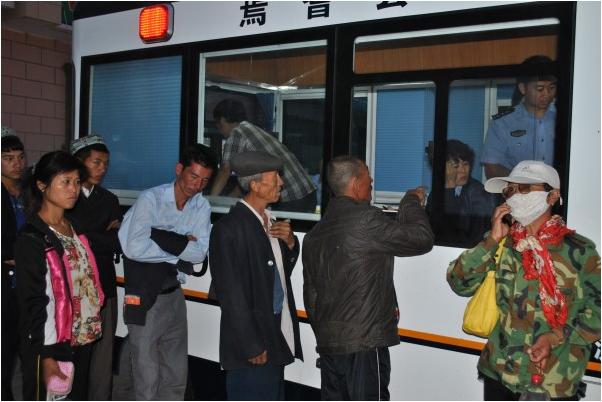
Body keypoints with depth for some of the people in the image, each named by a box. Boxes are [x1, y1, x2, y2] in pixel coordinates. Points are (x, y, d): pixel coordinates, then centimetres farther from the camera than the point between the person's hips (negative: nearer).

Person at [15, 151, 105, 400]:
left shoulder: (75, 228, 9)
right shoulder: (32, 239, -14)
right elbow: (33, 302, -15)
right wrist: (46, 356, -16)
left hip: (82, 340, 7)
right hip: (50, 346, -7)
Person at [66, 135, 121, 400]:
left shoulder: (109, 200, 15)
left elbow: (120, 244, 7)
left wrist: (87, 238, -5)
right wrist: (104, 237, -4)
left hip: (103, 286, 4)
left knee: (103, 350, 5)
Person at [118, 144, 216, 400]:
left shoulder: (202, 207, 2)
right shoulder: (150, 199, -14)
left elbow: (199, 254, -8)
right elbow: (134, 248, -26)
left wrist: (163, 238, -20)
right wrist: (181, 246, -14)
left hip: (174, 295, 6)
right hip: (144, 297, -6)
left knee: (177, 375, 16)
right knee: (148, 376, 4)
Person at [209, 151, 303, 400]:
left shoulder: (269, 221, 7)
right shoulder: (229, 229, -17)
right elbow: (231, 294, -18)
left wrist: (290, 243, -2)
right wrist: (252, 346, -16)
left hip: (277, 338, 9)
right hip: (254, 346, -8)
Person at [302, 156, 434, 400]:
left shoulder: (314, 234, 11)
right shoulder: (367, 220, -14)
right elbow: (422, 239, -11)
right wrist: (412, 201, 5)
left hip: (328, 344, 8)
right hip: (365, 344, -8)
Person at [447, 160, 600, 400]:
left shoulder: (579, 250, -5)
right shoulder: (500, 243, 2)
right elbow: (460, 284, -6)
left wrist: (556, 337, -16)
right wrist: (492, 240, -12)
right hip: (500, 374, 2)